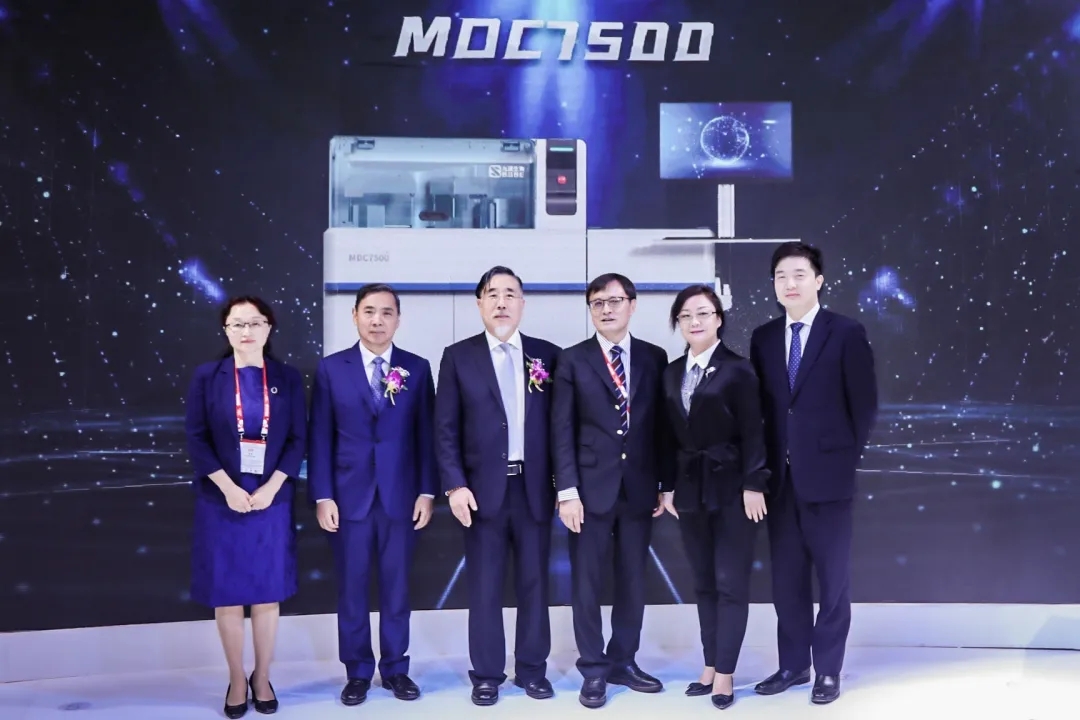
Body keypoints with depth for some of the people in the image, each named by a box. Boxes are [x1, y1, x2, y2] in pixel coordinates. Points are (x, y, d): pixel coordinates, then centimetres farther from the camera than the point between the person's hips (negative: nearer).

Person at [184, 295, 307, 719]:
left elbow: (298, 440, 0)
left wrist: (270, 488, -11)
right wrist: (229, 487, -13)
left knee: (268, 594, 7)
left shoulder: (288, 379, 3)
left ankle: (262, 678, 22)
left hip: (272, 500, 1)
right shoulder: (207, 377, 1)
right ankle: (237, 680, 20)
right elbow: (195, 438, -3)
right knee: (227, 595, 5)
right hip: (221, 500, 0)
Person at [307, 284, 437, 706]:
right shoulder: (331, 368, 2)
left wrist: (427, 491, -2)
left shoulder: (417, 368, 3)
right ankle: (357, 672, 21)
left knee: (396, 588, 9)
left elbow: (427, 434, 3)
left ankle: (395, 668, 23)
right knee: (351, 589, 7)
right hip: (349, 496, 0)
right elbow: (319, 437, 0)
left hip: (401, 497, 1)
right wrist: (322, 496, -5)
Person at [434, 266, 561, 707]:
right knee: (484, 586, 6)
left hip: (534, 487, 1)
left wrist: (562, 482, 1)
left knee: (534, 582, 9)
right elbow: (446, 428, -1)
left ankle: (532, 669, 23)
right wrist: (455, 485, -9)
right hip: (483, 488, -1)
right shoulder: (458, 356, 2)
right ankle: (487, 674, 18)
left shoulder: (548, 355, 5)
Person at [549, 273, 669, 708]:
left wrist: (665, 484, 4)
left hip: (640, 488, 2)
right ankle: (593, 670, 15)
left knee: (632, 580, 10)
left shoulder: (655, 358, 6)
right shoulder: (572, 360, 0)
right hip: (591, 487, -2)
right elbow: (562, 430, -4)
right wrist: (567, 491, -11)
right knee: (587, 583, 4)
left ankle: (624, 662, 24)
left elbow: (662, 426, 8)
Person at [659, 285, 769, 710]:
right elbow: (672, 436, 10)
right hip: (690, 488, 6)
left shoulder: (737, 369, -7)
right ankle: (710, 667, 20)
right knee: (704, 583, 11)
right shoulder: (672, 373, 9)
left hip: (731, 487, -5)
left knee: (731, 583, 0)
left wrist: (753, 486, -14)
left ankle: (724, 674, 7)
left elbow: (752, 433, -10)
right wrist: (668, 486, 7)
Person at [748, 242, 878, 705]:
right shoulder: (763, 338, 8)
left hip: (827, 475, -4)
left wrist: (847, 457, -4)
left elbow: (865, 405, -3)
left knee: (833, 579, 6)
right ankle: (793, 664, 22)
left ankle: (828, 670, 16)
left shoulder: (846, 333, -4)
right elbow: (761, 406, 10)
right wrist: (765, 465, 5)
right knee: (786, 579, 11)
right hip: (780, 477, 4)